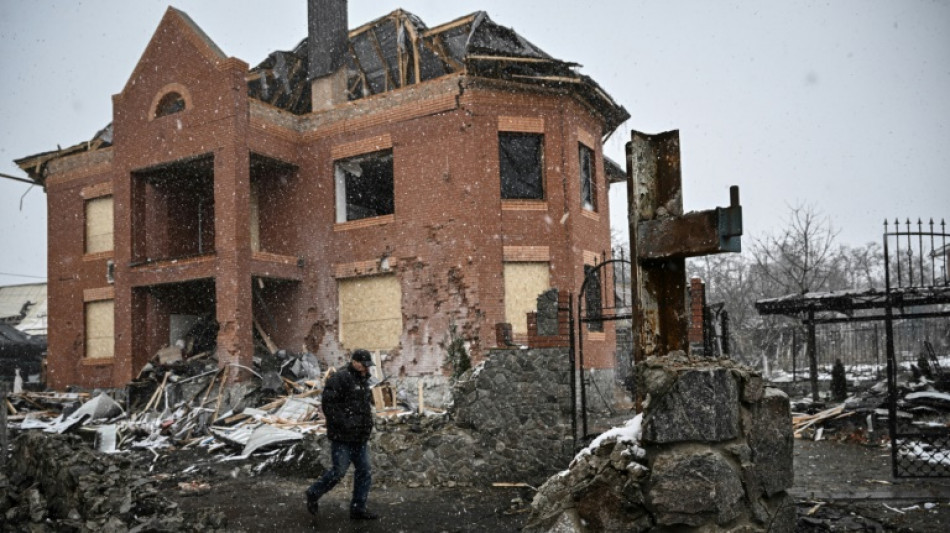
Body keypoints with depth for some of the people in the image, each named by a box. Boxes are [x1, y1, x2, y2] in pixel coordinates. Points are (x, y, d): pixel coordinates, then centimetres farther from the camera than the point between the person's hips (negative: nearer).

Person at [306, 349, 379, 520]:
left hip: (360, 437, 9)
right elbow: (328, 403, -22)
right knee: (339, 471, -3)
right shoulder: (340, 378, -15)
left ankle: (358, 509, 17)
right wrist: (343, 423, -23)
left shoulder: (363, 380, 15)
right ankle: (314, 494, 20)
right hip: (342, 437, -9)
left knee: (364, 472, 7)